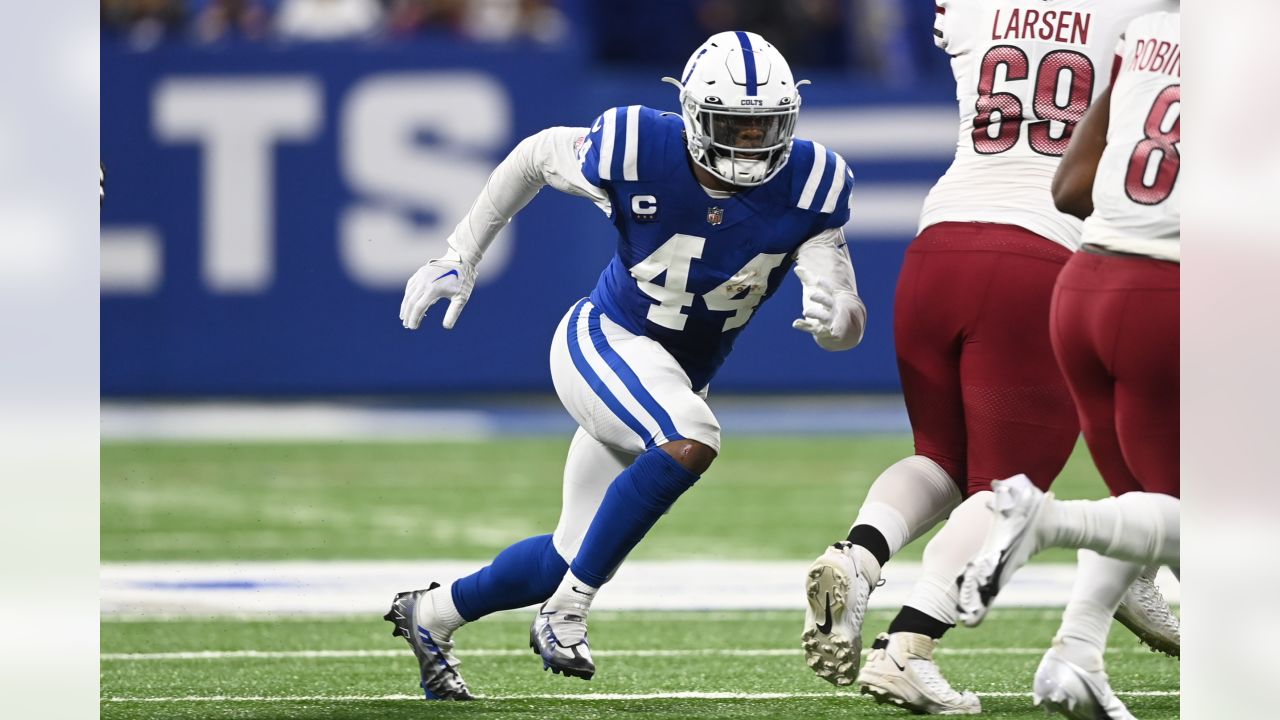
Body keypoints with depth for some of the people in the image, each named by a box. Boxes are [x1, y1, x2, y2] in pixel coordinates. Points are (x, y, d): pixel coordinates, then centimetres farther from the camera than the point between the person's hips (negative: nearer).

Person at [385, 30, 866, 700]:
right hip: (604, 342, -5)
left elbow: (847, 325, -16)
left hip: (677, 377, 5)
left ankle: (431, 615, 38)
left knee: (575, 556, 12)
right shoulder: (635, 149, -23)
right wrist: (460, 257, 1)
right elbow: (535, 157, -2)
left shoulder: (809, 185, -17)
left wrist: (834, 314, -41)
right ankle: (568, 611, -23)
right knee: (692, 439, -35)